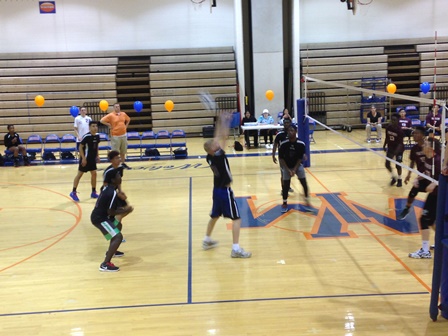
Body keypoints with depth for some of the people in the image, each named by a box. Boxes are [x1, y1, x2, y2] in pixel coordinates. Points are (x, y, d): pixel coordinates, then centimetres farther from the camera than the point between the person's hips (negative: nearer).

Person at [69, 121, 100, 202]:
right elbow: (80, 147, -17)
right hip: (85, 158, -7)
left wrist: (97, 155, 9)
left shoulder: (97, 135, 1)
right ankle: (73, 192, 11)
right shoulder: (86, 136, -20)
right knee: (79, 174, 1)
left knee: (94, 173, 8)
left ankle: (93, 192, 19)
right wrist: (83, 158, -20)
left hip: (92, 158, 7)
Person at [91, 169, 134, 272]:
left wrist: (123, 209, 9)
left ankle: (111, 251, 46)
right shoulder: (112, 193, -23)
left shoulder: (108, 188, 8)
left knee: (118, 226, 32)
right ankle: (105, 264, -21)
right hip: (100, 219, -11)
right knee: (118, 237, -18)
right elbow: (110, 212, -22)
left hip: (100, 215, 11)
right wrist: (125, 211, -11)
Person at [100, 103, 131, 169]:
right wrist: (109, 125, -12)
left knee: (123, 151, 14)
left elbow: (128, 119, 25)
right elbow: (102, 120, -14)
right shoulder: (111, 115, -10)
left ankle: (123, 163, 26)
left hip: (123, 135, 5)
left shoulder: (123, 114, 6)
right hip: (115, 136, -5)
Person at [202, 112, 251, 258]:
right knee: (236, 218, -3)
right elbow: (224, 137, -20)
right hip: (225, 190, -8)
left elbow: (218, 137, 7)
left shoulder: (209, 157, -2)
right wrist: (224, 121, -10)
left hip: (217, 189, 8)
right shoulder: (218, 155, -22)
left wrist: (221, 122, 8)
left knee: (214, 216, 25)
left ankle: (207, 240, 40)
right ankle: (236, 249, -7)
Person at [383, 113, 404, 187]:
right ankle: (393, 177, 25)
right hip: (390, 147, 5)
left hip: (398, 149, -5)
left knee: (398, 165, -1)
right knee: (387, 164, 3)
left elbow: (400, 143, -26)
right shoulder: (388, 128, -10)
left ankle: (399, 180, 19)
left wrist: (395, 152, -36)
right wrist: (384, 145, 9)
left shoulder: (399, 130, -25)